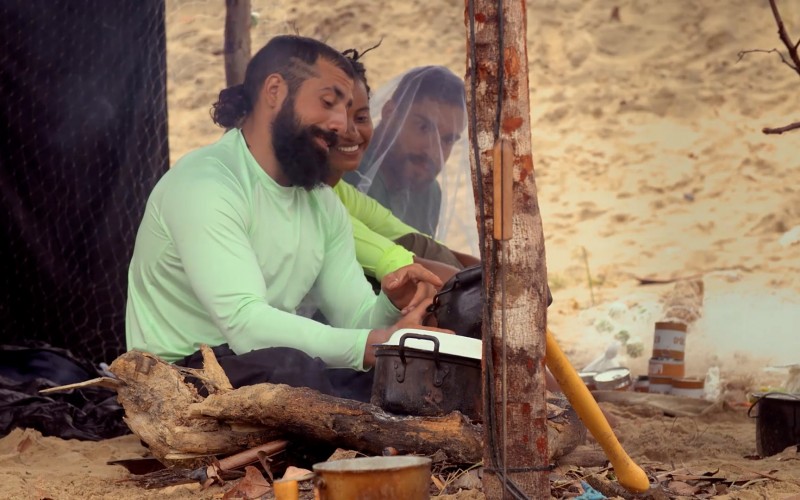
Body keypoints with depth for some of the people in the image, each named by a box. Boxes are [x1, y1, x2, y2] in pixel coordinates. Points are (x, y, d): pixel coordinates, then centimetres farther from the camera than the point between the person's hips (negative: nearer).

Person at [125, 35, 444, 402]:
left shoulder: (323, 203, 10)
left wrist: (391, 306, -19)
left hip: (277, 377, 7)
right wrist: (378, 344, -35)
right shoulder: (203, 183, -17)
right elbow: (246, 323, -28)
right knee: (291, 367, -35)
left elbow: (355, 323, 5)